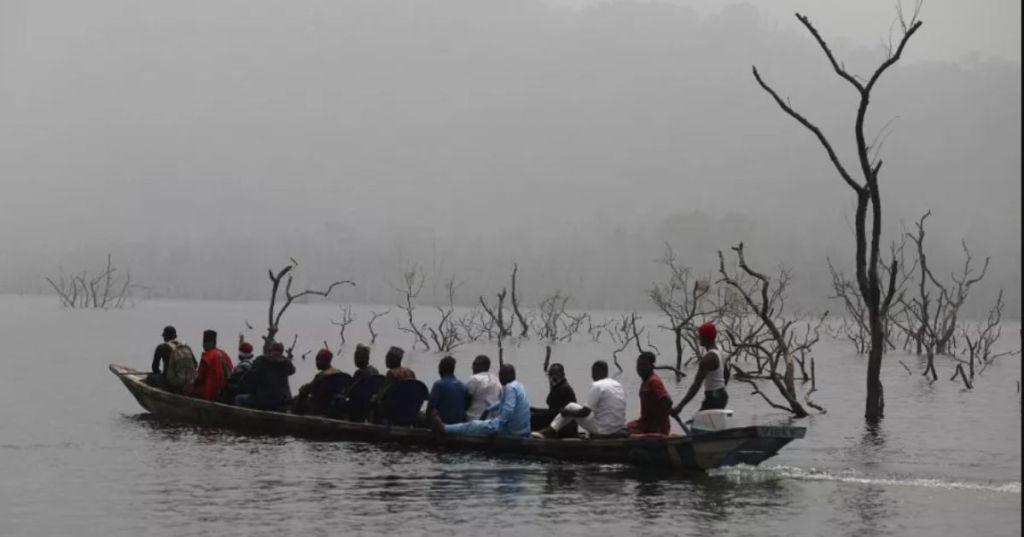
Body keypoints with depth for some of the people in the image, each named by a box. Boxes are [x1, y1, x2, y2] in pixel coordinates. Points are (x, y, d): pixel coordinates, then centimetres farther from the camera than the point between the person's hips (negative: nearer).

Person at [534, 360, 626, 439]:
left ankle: (550, 431, 14)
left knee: (571, 407, 8)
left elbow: (585, 412, -15)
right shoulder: (618, 385, 11)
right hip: (618, 430, 8)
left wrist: (567, 412, 2)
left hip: (603, 430, -8)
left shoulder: (597, 386, -15)